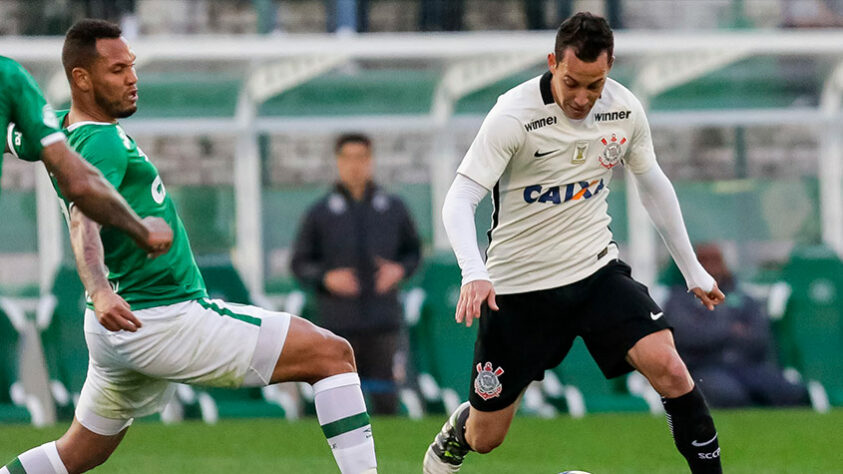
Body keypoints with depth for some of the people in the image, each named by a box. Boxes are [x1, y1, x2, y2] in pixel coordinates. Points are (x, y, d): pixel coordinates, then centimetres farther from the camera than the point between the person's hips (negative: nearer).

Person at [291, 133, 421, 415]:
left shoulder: (394, 209, 10)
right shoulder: (320, 213, 4)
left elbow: (413, 251, 19)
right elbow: (300, 263, 6)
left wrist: (399, 270, -2)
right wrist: (326, 278, -13)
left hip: (384, 321, 1)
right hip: (339, 325, -1)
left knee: (385, 399, -3)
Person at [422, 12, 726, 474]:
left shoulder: (625, 109, -5)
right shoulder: (513, 115, -20)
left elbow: (652, 184, 14)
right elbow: (459, 200, -22)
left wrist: (692, 268, 18)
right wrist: (474, 274, -40)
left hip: (597, 269, 3)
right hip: (517, 285, -3)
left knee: (666, 366, -23)